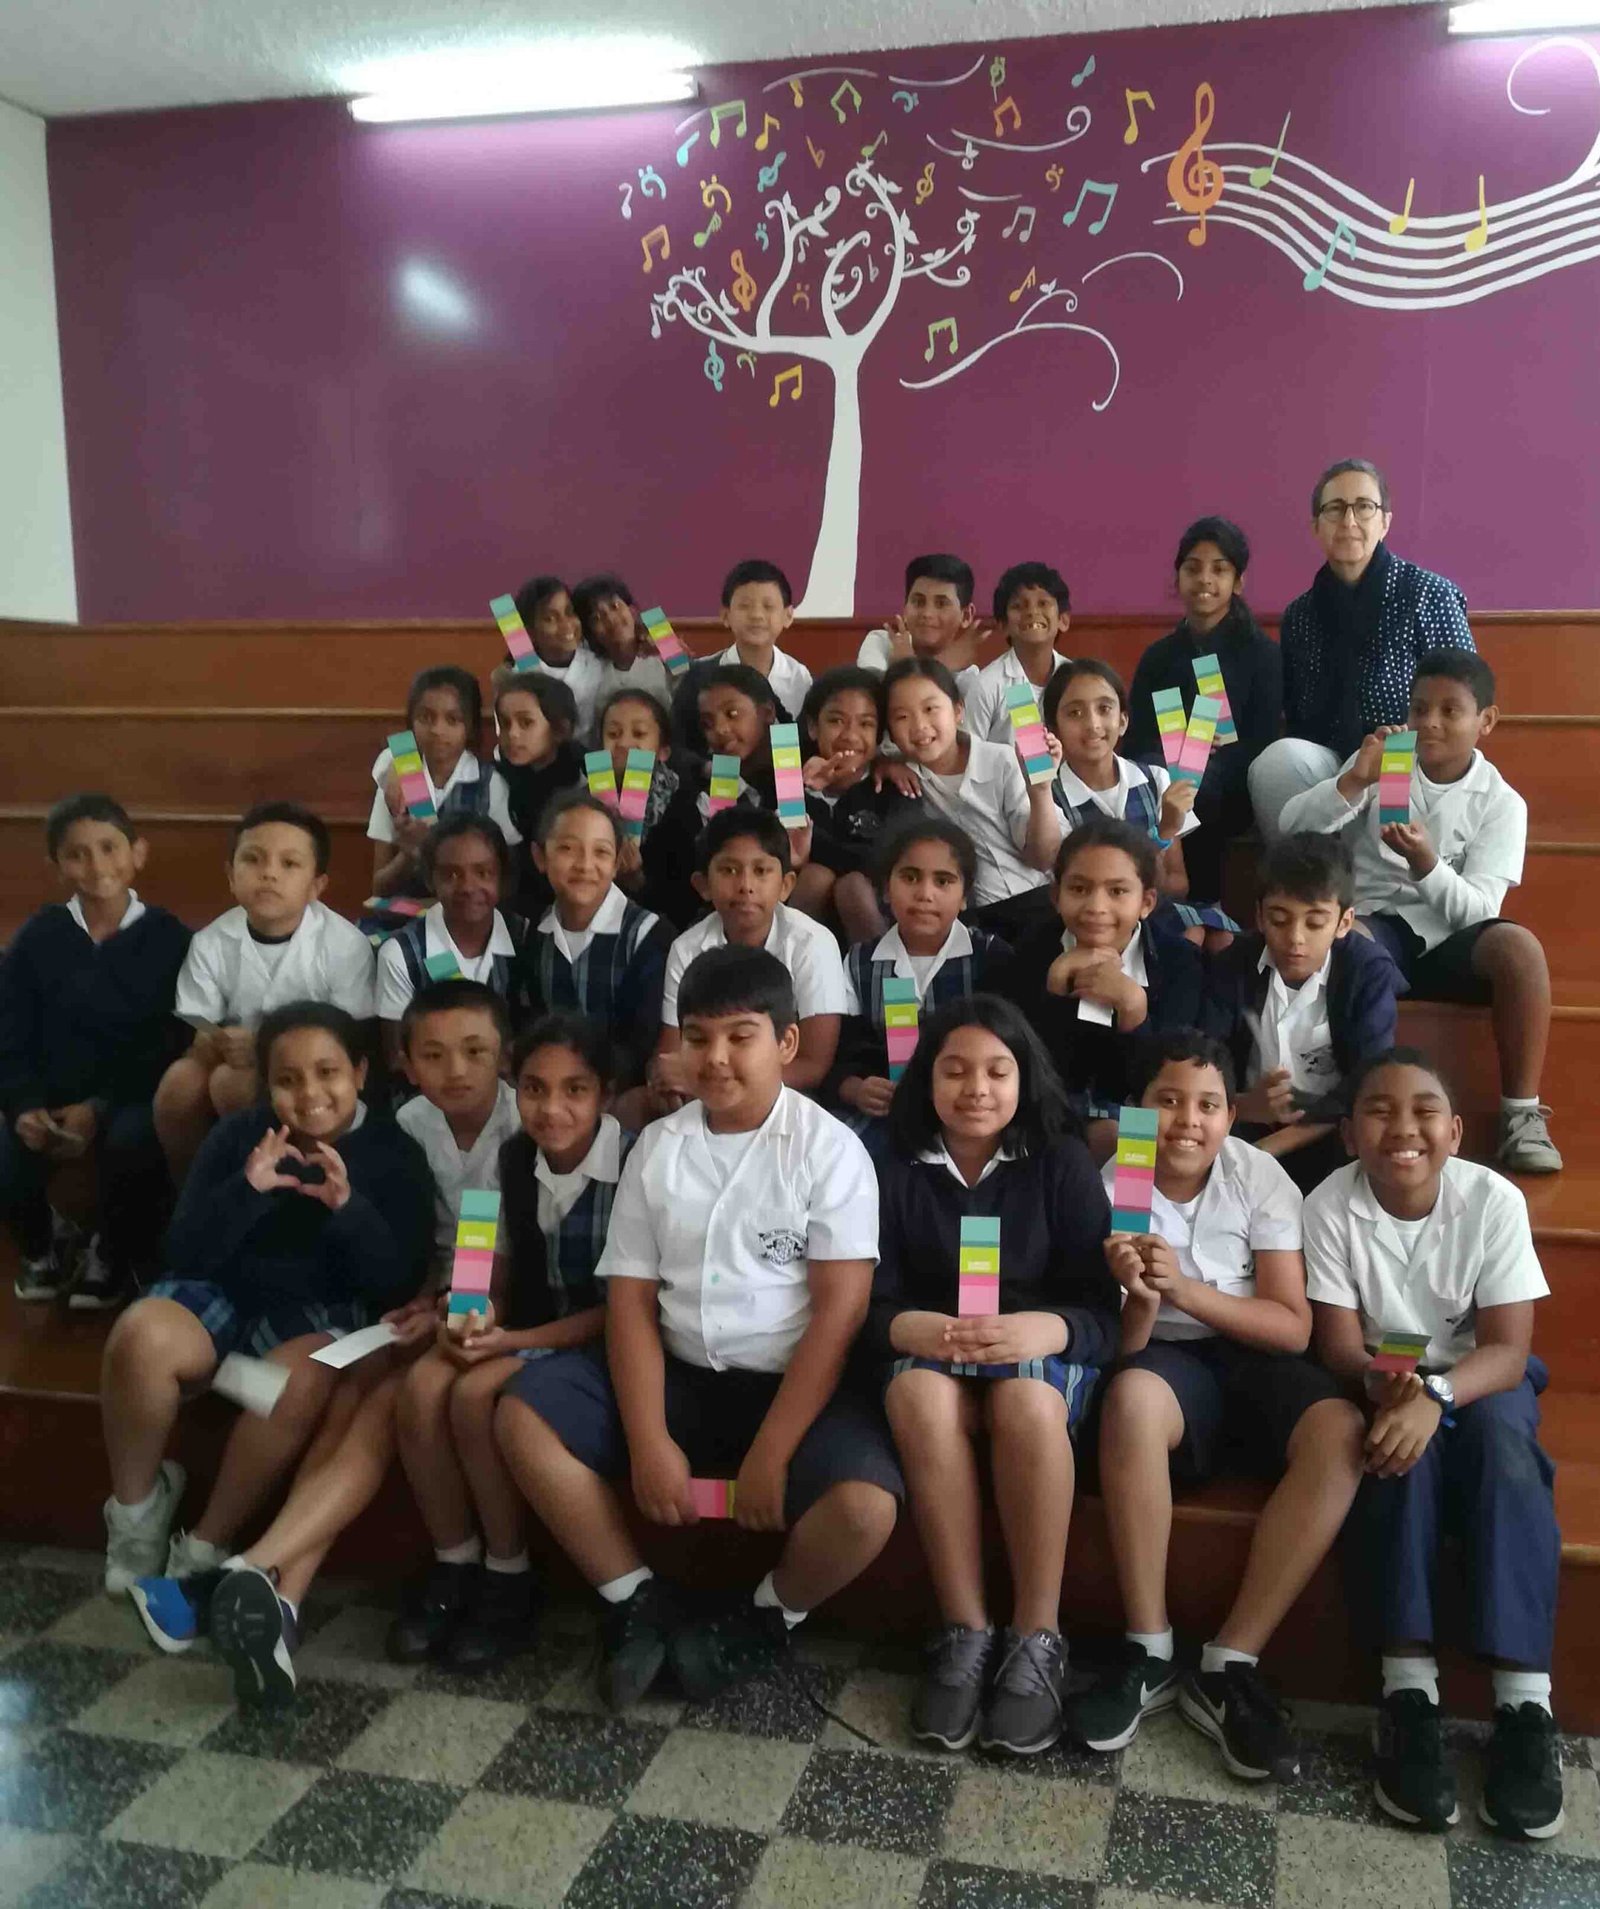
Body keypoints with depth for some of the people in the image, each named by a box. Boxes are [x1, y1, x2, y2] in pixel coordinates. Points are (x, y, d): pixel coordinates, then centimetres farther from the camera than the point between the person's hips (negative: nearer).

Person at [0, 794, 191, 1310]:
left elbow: (173, 1047, -7)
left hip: (133, 1099, -2)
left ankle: (113, 1255, 0)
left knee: (131, 1143, -35)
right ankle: (45, 1246, 14)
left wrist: (100, 1109, -18)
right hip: (50, 1098, 3)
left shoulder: (169, 938, -5)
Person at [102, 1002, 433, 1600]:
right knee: (140, 1337, -29)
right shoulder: (236, 1136, 1)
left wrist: (348, 1206, -25)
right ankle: (136, 1506, -3)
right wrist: (246, 1189, -20)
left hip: (323, 1313, -1)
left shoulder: (395, 1155, -3)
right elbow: (186, 1256, -3)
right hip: (224, 1293, 2)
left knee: (299, 1382, -34)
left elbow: (399, 1283, -9)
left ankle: (204, 1549, -12)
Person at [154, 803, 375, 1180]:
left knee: (232, 1084, -29)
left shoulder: (346, 945, -16)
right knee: (180, 1080, -25)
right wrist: (216, 1044, -30)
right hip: (237, 1060, 4)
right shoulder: (211, 944, -6)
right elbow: (201, 1039, -4)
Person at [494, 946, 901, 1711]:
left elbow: (839, 1311, -12)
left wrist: (770, 1454, -19)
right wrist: (649, 1442, -13)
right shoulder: (658, 1146, 4)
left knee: (864, 1506, -31)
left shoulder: (829, 1148, -7)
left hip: (793, 1388, -3)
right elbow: (630, 1301, 0)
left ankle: (765, 1620, 4)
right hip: (680, 1378, 4)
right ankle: (641, 1603, 0)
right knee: (521, 1411, -14)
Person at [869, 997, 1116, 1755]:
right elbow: (873, 1306, -5)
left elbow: (1100, 1309, -8)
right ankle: (964, 1634, -23)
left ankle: (1037, 1640, -21)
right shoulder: (898, 1168, 1)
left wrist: (1039, 1329, -31)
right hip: (931, 1353, 1)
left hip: (1042, 1354, -1)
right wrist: (923, 1329, -28)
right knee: (919, 1396, -34)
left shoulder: (1062, 1162, -2)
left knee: (1026, 1405, -36)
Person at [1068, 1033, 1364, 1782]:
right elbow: (1120, 1349, -6)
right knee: (1131, 1394, -37)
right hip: (1166, 1362, -1)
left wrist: (1183, 1288, -23)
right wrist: (1141, 1297, -29)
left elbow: (1294, 1327, -9)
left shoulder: (1259, 1176, -6)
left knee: (1341, 1434, -30)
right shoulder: (1108, 1190, -8)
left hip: (1253, 1358, 2)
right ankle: (1149, 1652, -21)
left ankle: (1230, 1665, -20)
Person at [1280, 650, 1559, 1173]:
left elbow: (1477, 911, -9)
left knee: (1519, 946, -31)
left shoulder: (1501, 803, 2)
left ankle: (1520, 1115, -19)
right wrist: (1352, 783, -20)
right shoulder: (1378, 764, 5)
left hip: (1448, 941, 0)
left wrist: (1426, 864, -27)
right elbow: (1293, 828, -5)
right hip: (1374, 929, 0)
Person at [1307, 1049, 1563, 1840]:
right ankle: (1408, 1691, -29)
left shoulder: (1494, 1199, -17)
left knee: (1503, 1444, -30)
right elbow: (1338, 1342, -15)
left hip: (1477, 1378, 1)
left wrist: (1436, 1394, -39)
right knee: (1399, 1446, -31)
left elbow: (1507, 1349, -19)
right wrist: (1381, 1383, -38)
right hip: (1379, 1381, 0)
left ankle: (1523, 1701, -28)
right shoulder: (1330, 1206, -17)